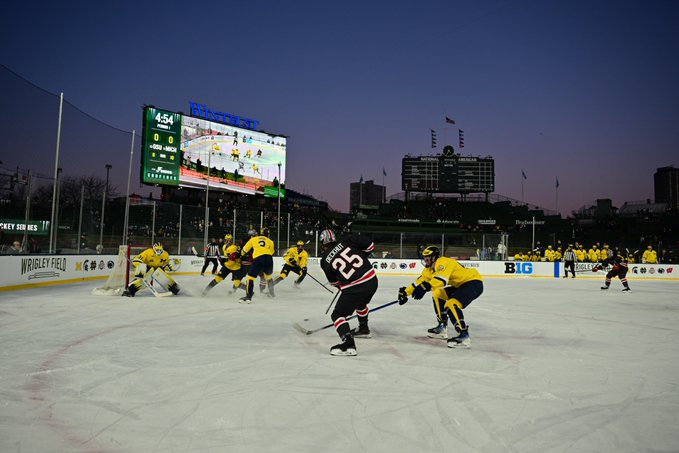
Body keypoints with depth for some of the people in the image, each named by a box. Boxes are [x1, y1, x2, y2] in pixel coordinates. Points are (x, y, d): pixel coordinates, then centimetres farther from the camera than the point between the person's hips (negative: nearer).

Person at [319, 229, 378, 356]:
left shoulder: (325, 260, 3)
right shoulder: (347, 241, 3)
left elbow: (334, 281, 15)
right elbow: (370, 246, 2)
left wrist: (340, 286, 36)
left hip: (353, 288, -5)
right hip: (372, 280, 5)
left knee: (338, 315, 5)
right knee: (360, 303, 35)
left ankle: (348, 343, -14)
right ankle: (363, 329, 53)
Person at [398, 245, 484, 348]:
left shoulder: (443, 262, -22)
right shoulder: (431, 268, 8)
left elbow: (441, 279, -39)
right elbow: (421, 281, 12)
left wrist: (425, 287, -52)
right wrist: (406, 292, 8)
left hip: (474, 282, -11)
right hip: (460, 285, 11)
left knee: (451, 304, -27)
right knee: (438, 294, 16)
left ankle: (464, 336, -26)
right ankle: (442, 328, 20)